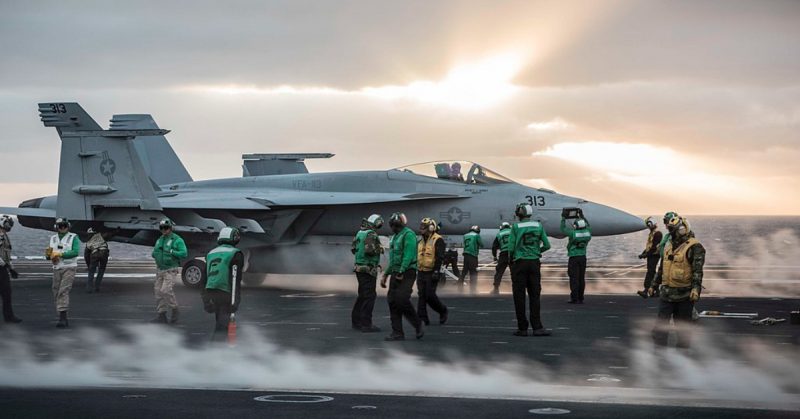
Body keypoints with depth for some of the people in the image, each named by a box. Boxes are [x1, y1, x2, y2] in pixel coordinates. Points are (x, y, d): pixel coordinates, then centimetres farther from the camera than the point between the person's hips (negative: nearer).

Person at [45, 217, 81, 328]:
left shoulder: (73, 238, -2)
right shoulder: (53, 238, 13)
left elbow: (76, 252, -15)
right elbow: (49, 255, 16)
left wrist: (60, 254, -19)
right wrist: (48, 255, -9)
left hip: (69, 268, -6)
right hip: (57, 269, 6)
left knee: (63, 291, -17)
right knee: (56, 293, 4)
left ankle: (62, 318, -21)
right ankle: (64, 319, 12)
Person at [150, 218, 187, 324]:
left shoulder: (177, 240, -8)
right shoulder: (160, 240, 13)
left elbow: (184, 253, -17)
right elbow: (154, 253, 20)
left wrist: (171, 252, -26)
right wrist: (155, 253, -3)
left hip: (171, 270, -7)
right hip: (160, 270, 7)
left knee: (166, 290, -19)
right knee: (159, 292, 2)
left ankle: (174, 310, 0)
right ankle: (161, 316, 7)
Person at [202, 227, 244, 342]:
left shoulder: (211, 253, 17)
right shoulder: (235, 254, -5)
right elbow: (235, 280, -12)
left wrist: (206, 298, 24)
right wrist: (234, 302, -15)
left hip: (210, 294, 7)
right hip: (225, 295, -7)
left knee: (220, 323, 18)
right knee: (221, 327, -7)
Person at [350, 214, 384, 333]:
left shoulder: (360, 233, 11)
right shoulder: (371, 234, -16)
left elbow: (353, 249, 17)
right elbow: (369, 250, -28)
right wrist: (379, 249, -10)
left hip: (359, 268, 9)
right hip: (368, 269, -9)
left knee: (362, 295, 18)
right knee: (369, 296, -6)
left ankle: (356, 321, 23)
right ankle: (366, 324, -8)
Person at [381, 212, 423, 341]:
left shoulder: (408, 234, -9)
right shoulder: (395, 237, 21)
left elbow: (408, 255, -18)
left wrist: (401, 272, -23)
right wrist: (385, 275, 23)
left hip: (407, 273, -9)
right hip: (396, 273, 9)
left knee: (402, 299, -19)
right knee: (392, 301, 3)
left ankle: (418, 325, -1)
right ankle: (397, 333, 6)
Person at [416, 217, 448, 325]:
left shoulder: (438, 240, -10)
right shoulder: (421, 241, 15)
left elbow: (440, 257, -16)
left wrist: (436, 271, -23)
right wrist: (416, 270, 21)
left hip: (432, 273, -7)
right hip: (421, 272, 7)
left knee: (430, 295, -8)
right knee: (421, 295, 1)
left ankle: (443, 311, 15)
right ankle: (422, 318, 2)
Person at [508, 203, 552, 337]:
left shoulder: (516, 227, -6)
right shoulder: (538, 226, 3)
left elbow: (511, 247, -8)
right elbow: (547, 245, 3)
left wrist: (510, 258, 11)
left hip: (519, 262, -3)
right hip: (534, 263, 3)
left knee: (519, 296, 3)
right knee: (535, 295, 4)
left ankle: (522, 328, 3)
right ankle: (537, 327, -4)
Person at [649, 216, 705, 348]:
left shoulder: (694, 247, -10)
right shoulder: (669, 246, 14)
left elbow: (698, 271, -20)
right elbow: (662, 269, 24)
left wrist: (696, 289, -32)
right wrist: (654, 286, 26)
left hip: (684, 295, -6)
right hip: (667, 292, 6)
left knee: (682, 326, 5)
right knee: (661, 324, 1)